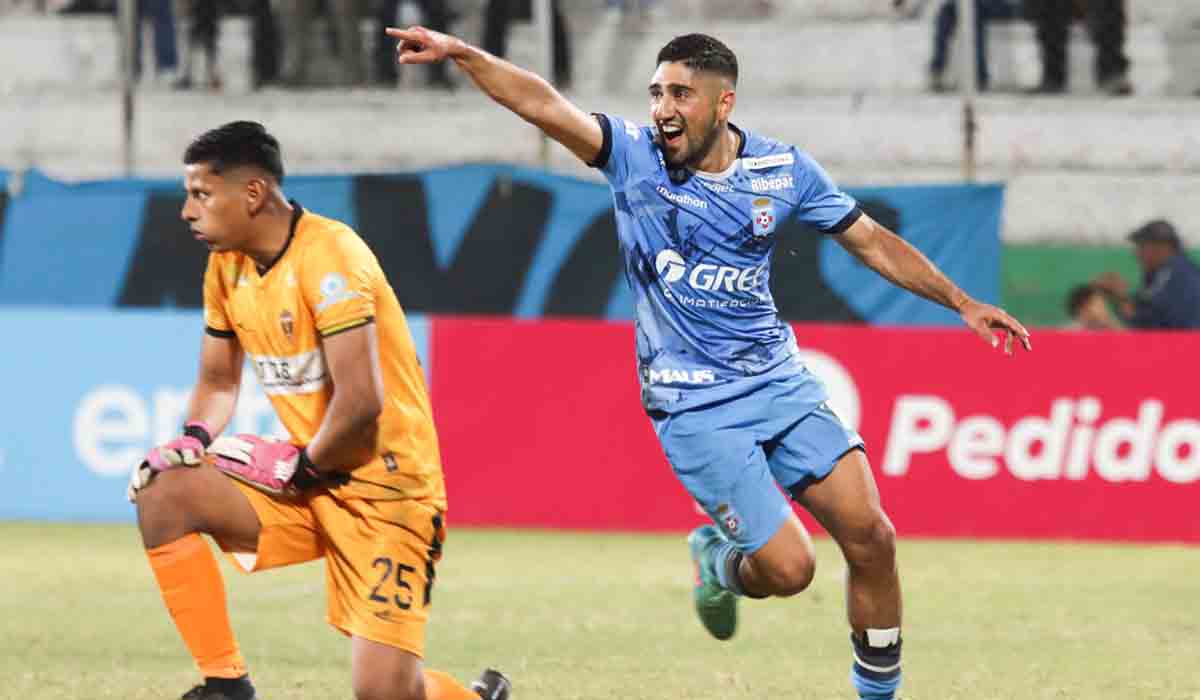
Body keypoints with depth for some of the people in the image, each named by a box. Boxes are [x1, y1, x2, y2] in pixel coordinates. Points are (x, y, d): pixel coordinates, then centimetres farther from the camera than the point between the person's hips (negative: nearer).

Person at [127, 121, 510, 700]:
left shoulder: (328, 256, -21)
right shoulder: (227, 264, 5)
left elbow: (362, 400, -27)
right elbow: (217, 381, 18)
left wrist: (299, 466, -12)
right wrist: (193, 439, -2)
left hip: (383, 486, -8)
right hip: (303, 482, 8)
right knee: (162, 494, -14)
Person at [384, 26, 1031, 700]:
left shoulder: (784, 169, 0)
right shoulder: (635, 154, -8)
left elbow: (873, 242, 11)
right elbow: (544, 105, -21)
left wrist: (963, 302, 10)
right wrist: (460, 52, -35)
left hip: (780, 380, 3)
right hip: (694, 405, -3)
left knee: (871, 536, -6)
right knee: (788, 568, -10)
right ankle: (719, 561, 26)